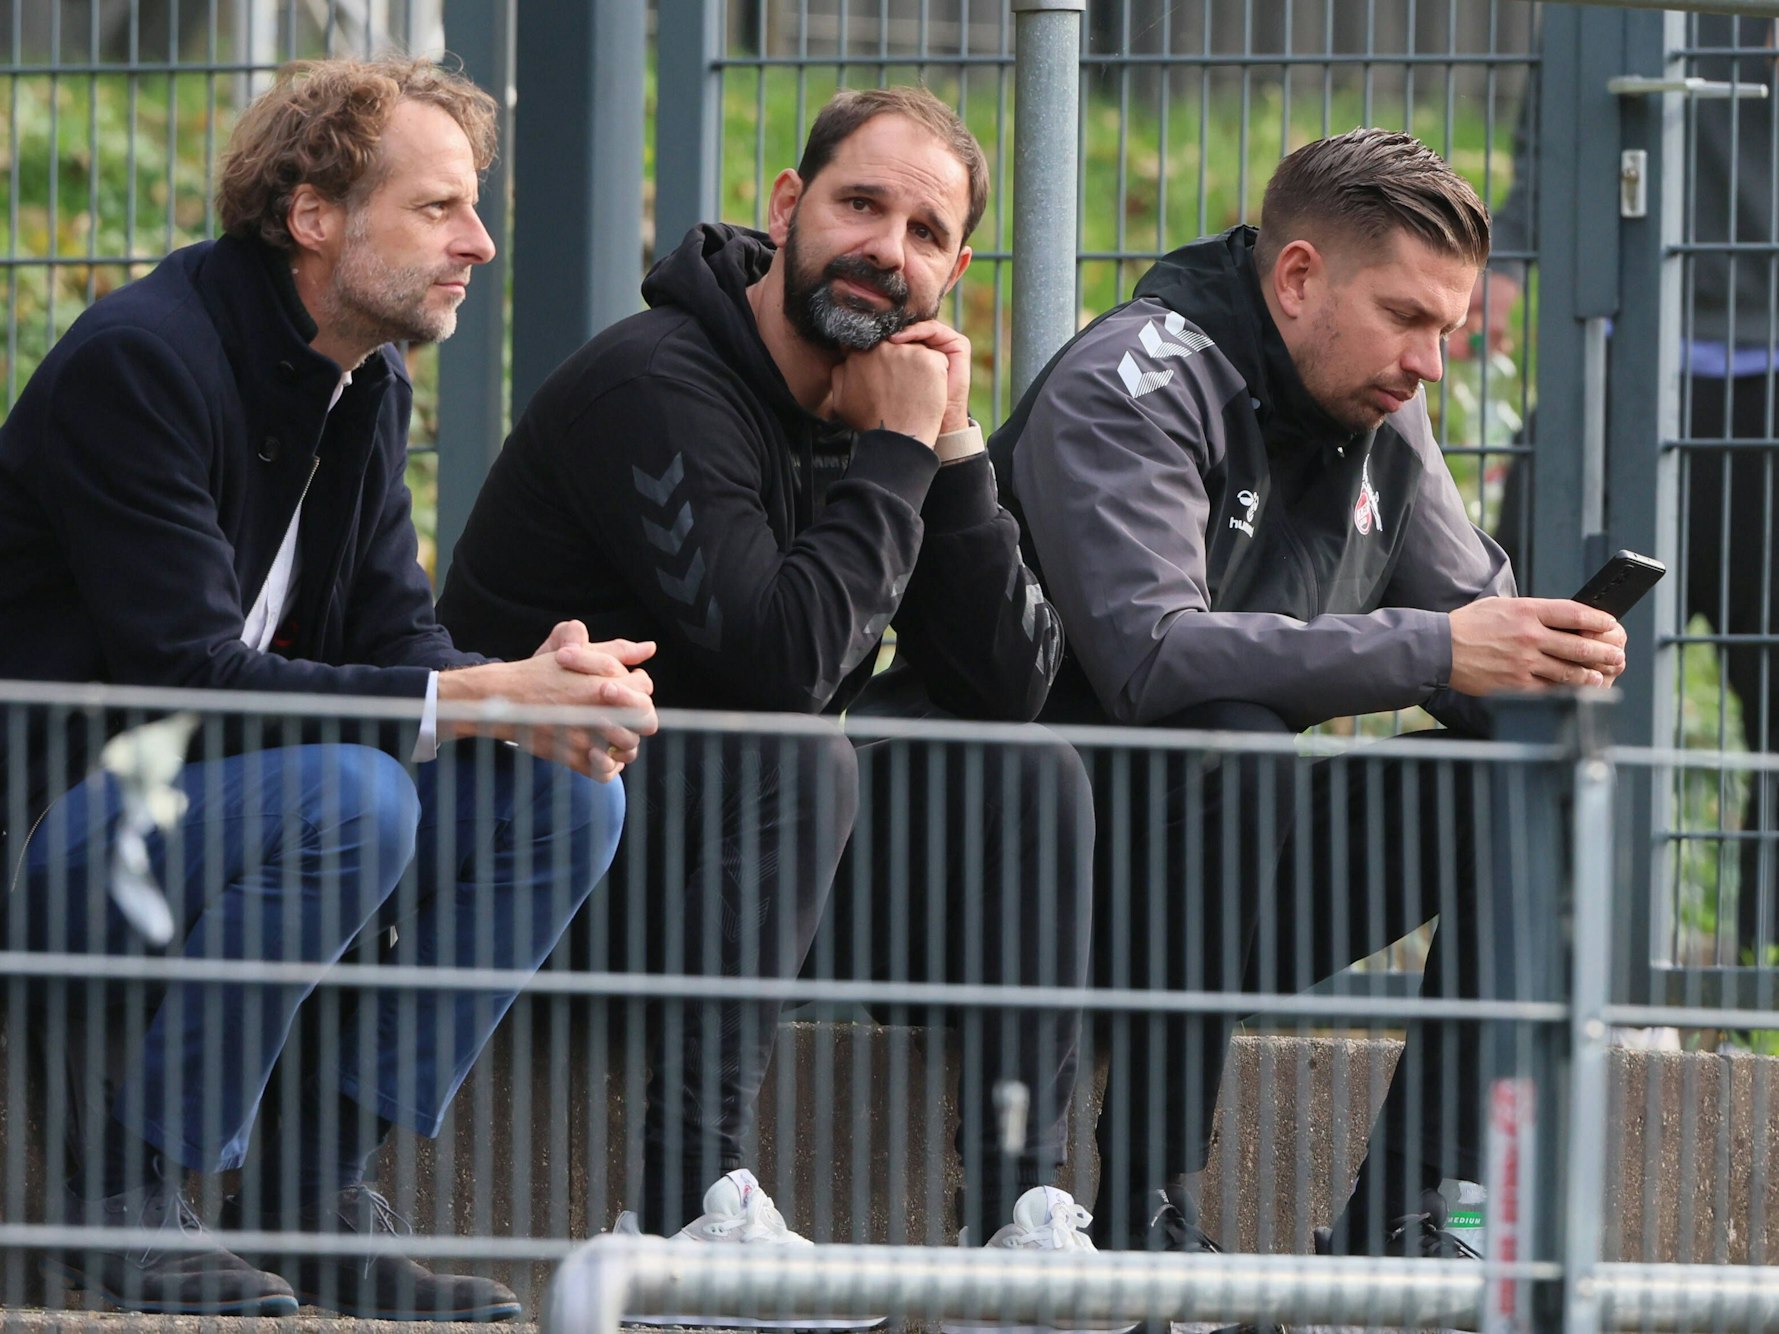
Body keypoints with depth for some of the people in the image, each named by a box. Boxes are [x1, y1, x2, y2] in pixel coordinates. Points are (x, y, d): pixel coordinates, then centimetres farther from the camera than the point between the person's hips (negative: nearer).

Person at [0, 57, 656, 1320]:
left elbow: (396, 635, 6)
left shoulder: (368, 387, 9)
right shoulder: (140, 362, -20)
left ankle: (321, 1190, -4)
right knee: (344, 797, -34)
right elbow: (188, 672, -27)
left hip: (217, 786, 9)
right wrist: (482, 699, -31)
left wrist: (547, 691, -18)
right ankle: (125, 1192, -20)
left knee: (568, 799, -5)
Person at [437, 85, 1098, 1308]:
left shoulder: (876, 401, 8)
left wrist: (953, 451, -9)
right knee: (794, 758, -33)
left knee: (1029, 775, -3)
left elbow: (1012, 684, 0)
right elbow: (777, 663, -30)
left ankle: (1026, 1200, -10)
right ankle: (693, 1199, -33)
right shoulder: (658, 387, -19)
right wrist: (896, 455, -19)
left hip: (740, 841, 9)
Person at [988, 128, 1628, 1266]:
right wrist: (1436, 653, -36)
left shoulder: (1383, 414, 8)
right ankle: (1147, 1204, -30)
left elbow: (1467, 606, 9)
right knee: (1232, 747, -36)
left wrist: (1543, 660, -17)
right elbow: (1148, 654, -32)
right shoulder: (1130, 389, -18)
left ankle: (1399, 1218, -11)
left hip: (1232, 865, 8)